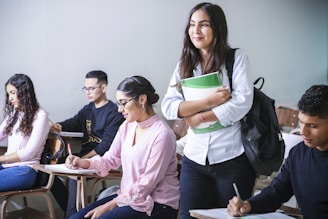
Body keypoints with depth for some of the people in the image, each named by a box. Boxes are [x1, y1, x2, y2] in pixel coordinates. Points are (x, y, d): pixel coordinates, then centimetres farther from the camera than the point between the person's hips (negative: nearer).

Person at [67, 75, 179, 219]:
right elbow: (111, 159, 12)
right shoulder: (127, 126, 6)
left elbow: (147, 183, -19)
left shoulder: (162, 134, -18)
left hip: (158, 205, -7)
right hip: (128, 196, 8)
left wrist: (109, 205, -17)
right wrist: (84, 163, -7)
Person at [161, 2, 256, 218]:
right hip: (195, 158, 3)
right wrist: (208, 101, -15)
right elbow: (168, 107, -3)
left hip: (233, 158, -3)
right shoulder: (185, 64, 8)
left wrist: (200, 117, -9)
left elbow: (242, 102, -13)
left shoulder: (237, 58, -3)